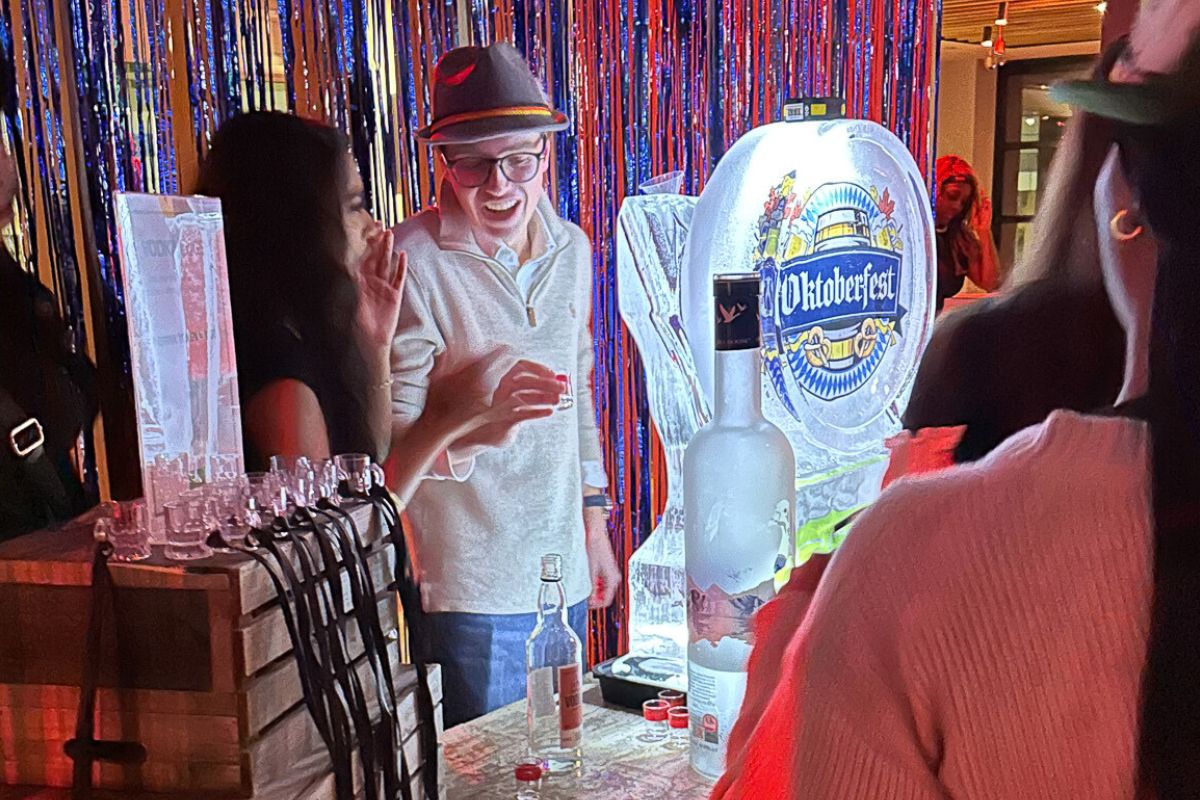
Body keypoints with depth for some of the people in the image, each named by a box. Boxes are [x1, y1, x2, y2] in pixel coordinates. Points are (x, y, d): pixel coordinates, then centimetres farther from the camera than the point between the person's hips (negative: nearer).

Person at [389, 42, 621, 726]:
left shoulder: (571, 248, 6)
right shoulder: (413, 261, -14)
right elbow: (389, 436, -13)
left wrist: (594, 522, 15)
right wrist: (465, 428, -33)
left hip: (564, 569, 6)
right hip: (469, 586, -5)